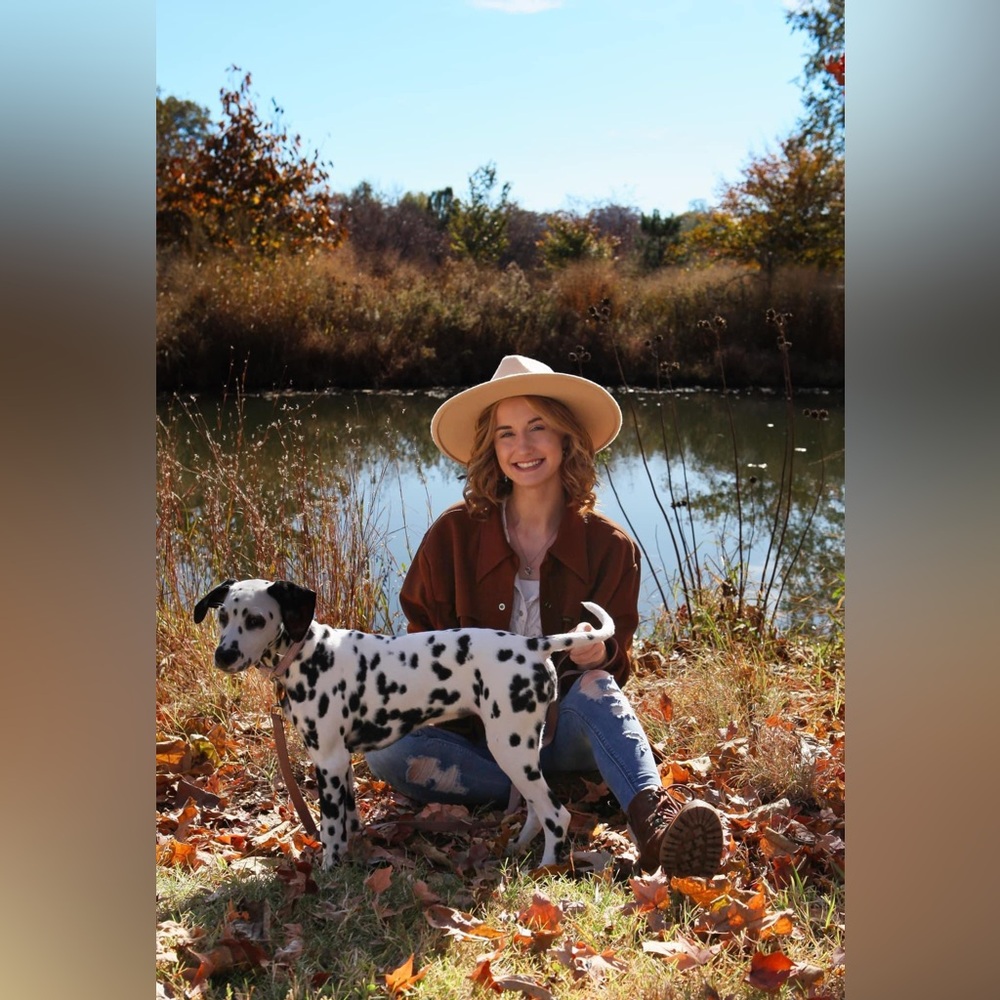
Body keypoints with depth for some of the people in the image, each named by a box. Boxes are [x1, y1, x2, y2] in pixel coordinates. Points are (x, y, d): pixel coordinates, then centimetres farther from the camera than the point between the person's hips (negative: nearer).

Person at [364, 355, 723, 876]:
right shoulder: (455, 533, -3)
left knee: (596, 685, -33)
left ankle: (654, 823, -53)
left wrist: (599, 653, -24)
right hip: (478, 731, 1)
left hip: (566, 728, -1)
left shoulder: (610, 546, -1)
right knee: (384, 749, -28)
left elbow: (616, 662, 1)